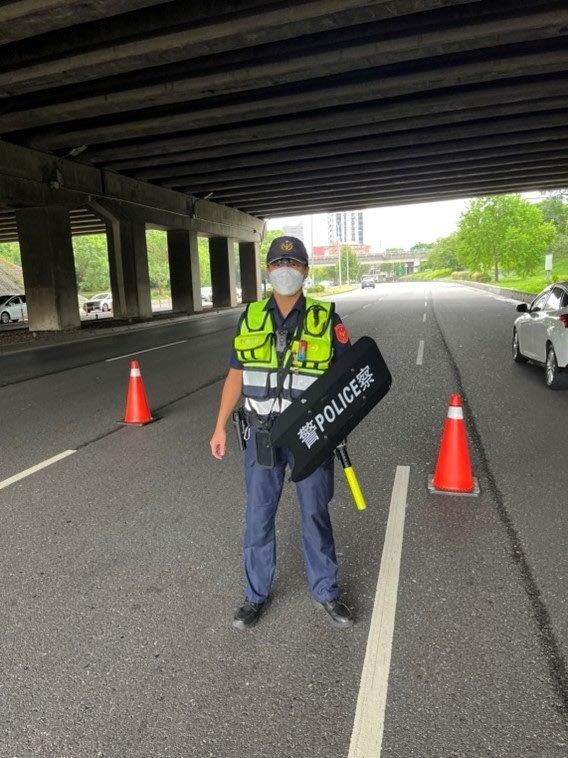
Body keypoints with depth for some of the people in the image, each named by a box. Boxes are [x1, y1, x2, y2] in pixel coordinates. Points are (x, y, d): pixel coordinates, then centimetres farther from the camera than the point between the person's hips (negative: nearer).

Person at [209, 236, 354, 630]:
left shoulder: (326, 319, -5)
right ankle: (256, 594, 32)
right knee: (258, 516, 12)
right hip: (263, 435, 2)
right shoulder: (251, 317, 2)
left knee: (316, 514, 13)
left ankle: (326, 591, 34)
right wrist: (220, 427, 6)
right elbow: (236, 375, 8)